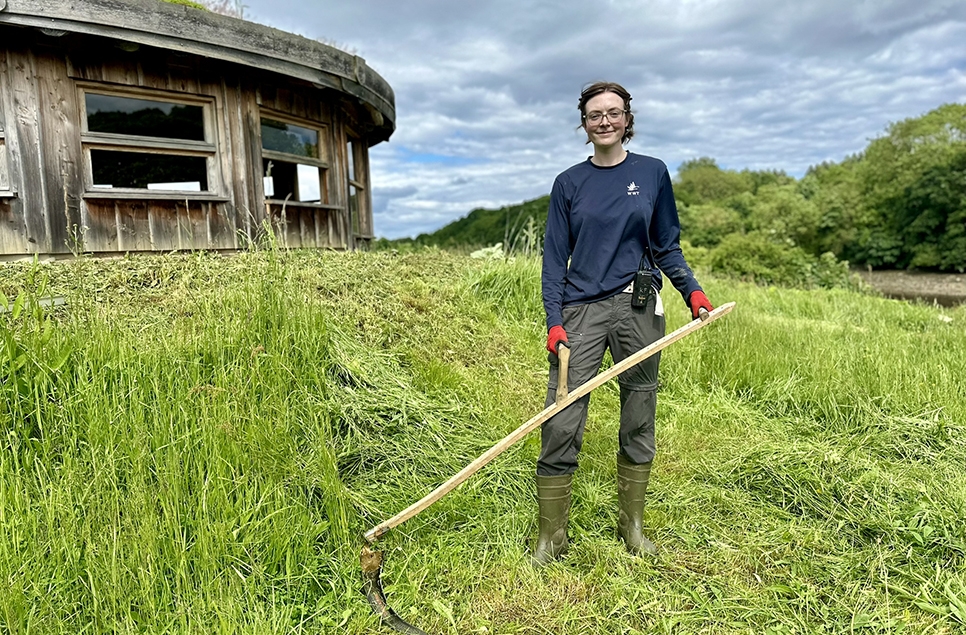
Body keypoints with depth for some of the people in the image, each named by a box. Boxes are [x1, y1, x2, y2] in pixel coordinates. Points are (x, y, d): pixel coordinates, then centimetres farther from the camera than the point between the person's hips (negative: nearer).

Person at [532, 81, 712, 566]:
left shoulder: (652, 173, 8)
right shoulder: (569, 183, 7)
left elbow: (666, 247, 12)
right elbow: (555, 257, 4)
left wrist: (692, 290, -5)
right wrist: (554, 322, -7)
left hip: (639, 308, 1)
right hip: (582, 311, -1)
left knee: (638, 423, 9)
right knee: (560, 426, -6)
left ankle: (632, 526, 27)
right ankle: (551, 537, 10)